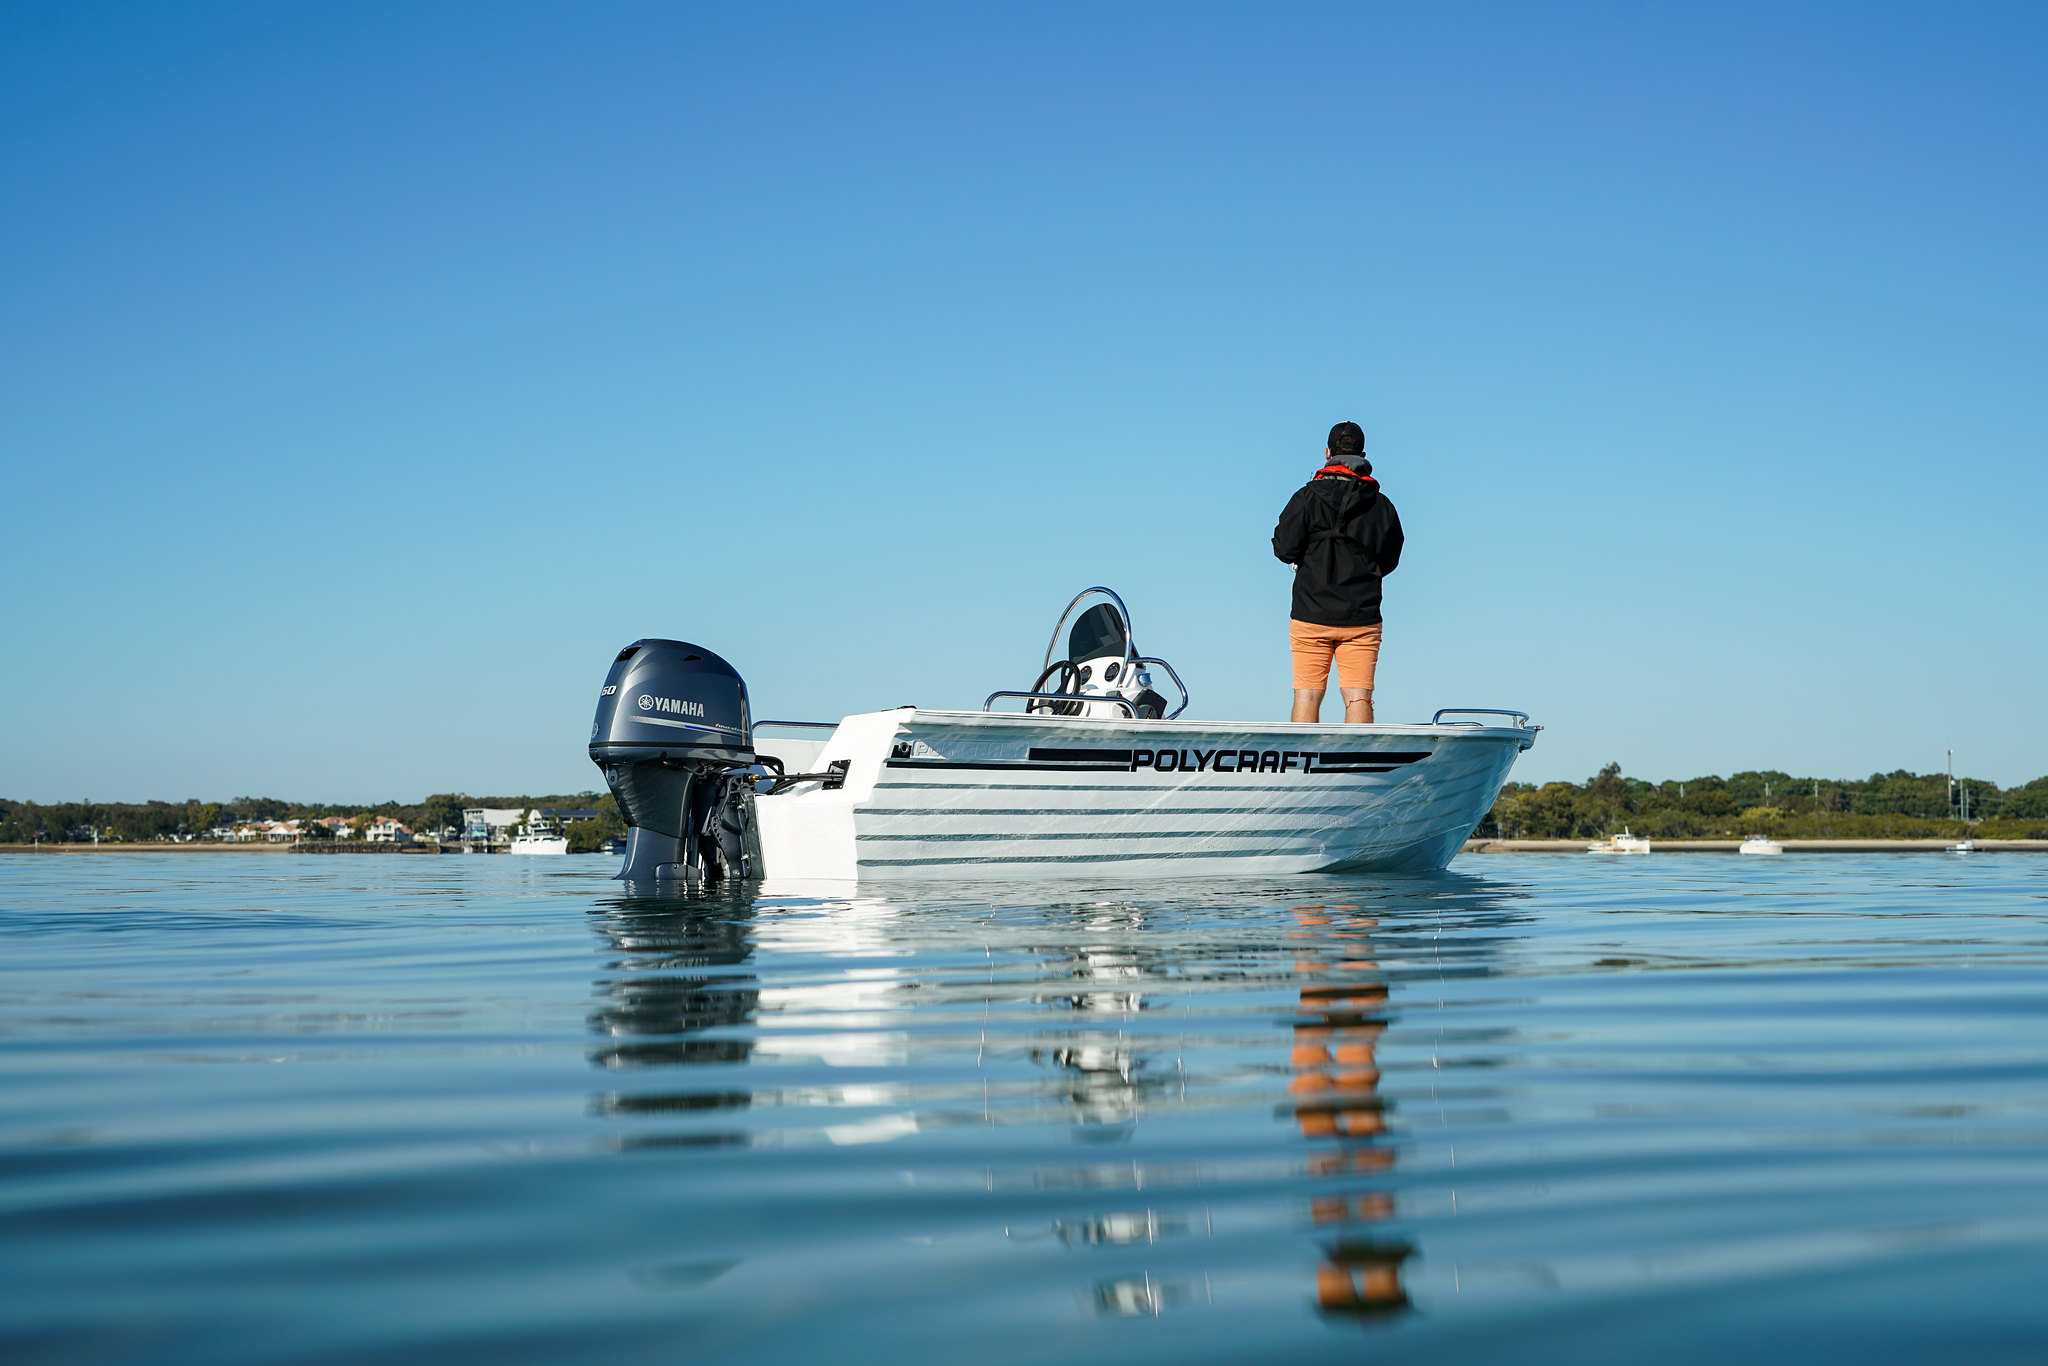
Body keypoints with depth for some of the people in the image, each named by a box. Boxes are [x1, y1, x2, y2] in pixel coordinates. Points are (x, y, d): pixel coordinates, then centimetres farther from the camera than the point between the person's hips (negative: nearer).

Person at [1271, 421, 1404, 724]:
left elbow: (1284, 549, -7)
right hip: (1362, 617, 1)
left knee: (1307, 695, 2)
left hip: (1311, 616, -1)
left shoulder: (1308, 497, -3)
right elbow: (1389, 561, 11)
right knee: (1358, 697, -1)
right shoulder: (1382, 505, 5)